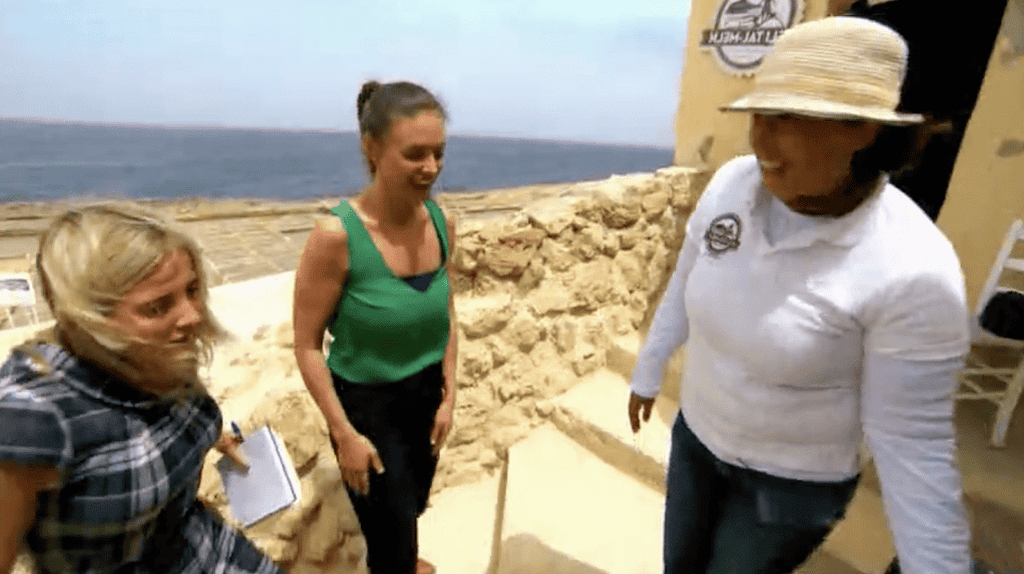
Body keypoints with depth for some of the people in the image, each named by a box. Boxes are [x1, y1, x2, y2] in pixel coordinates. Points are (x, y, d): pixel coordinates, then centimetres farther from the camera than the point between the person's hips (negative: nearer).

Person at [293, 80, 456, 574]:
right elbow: (307, 345, -16)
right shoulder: (336, 235, -26)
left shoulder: (440, 223, -10)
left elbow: (446, 313, 2)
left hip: (426, 393, 5)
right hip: (366, 402, -5)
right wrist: (345, 434, -13)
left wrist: (448, 395, 2)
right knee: (391, 523, 13)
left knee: (411, 504, 29)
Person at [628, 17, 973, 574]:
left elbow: (912, 439, -20)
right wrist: (647, 375, 9)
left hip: (796, 478, -4)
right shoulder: (734, 183, -17)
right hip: (698, 431, 5)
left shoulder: (912, 271, -30)